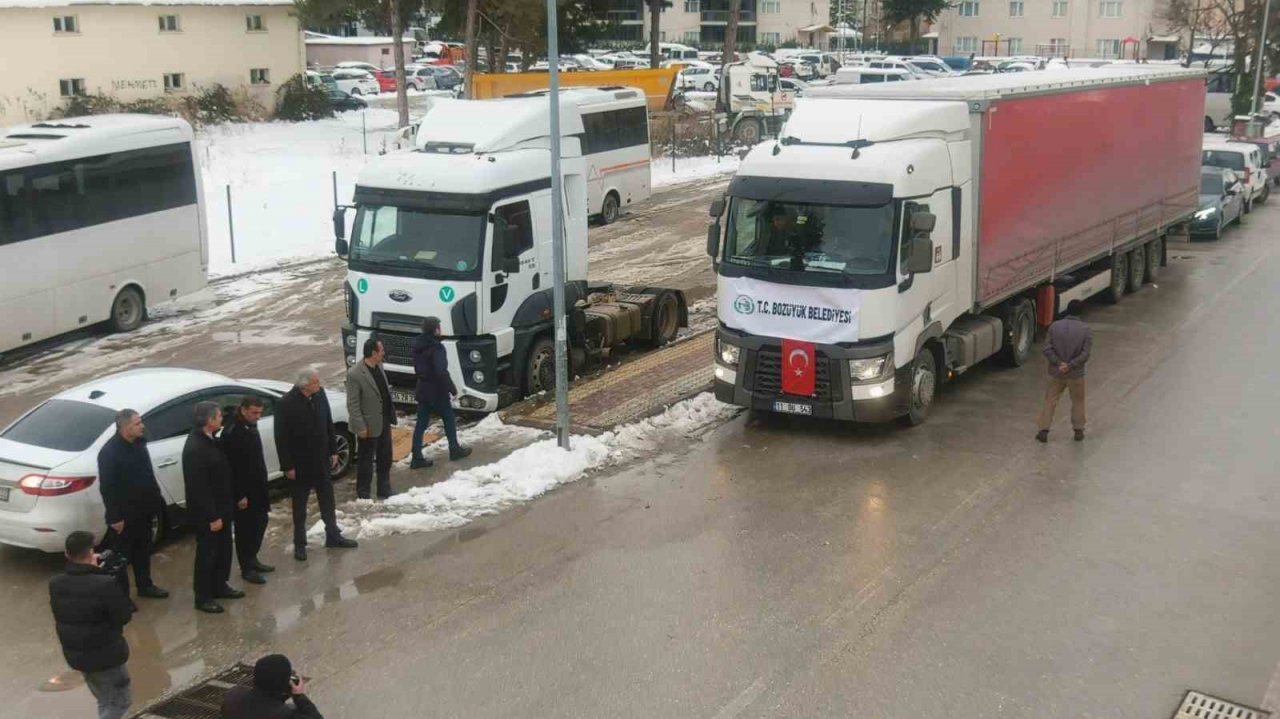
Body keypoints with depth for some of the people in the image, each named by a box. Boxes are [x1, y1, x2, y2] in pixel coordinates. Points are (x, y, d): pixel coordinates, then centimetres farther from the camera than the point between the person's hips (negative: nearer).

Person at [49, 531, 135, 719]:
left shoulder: (55, 584, -6)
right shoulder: (105, 584, -26)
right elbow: (124, 616, -17)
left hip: (74, 654, 7)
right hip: (106, 654, -7)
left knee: (105, 701, 25)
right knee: (120, 701, 12)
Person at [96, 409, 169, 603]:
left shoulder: (139, 443, 3)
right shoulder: (109, 452, -21)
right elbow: (107, 488, -20)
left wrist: (155, 500, 12)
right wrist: (115, 517, -19)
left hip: (143, 510, 8)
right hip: (124, 514, -8)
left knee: (143, 550, 20)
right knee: (121, 555, 5)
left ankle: (145, 586, 35)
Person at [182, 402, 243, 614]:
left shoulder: (209, 439, 4)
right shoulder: (195, 448, -27)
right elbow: (198, 487, -26)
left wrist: (221, 511, 16)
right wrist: (212, 516, -22)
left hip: (220, 507, 9)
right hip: (207, 512, -9)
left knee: (223, 548, 20)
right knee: (207, 552, 4)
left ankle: (219, 586, 35)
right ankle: (203, 597, 17)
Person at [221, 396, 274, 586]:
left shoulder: (250, 427, 7)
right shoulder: (232, 433, -21)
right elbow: (231, 467, -22)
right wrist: (240, 495, -21)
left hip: (257, 487, 9)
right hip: (243, 491, -9)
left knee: (260, 523, 17)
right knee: (245, 528, 2)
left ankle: (252, 560, 32)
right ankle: (247, 568, 13)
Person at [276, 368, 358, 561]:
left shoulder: (320, 395, -5)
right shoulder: (286, 404, -21)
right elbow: (281, 438, -16)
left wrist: (333, 451, 8)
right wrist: (287, 466, -15)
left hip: (321, 460, 5)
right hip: (300, 463, -5)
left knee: (327, 500, 17)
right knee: (300, 506, 10)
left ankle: (333, 536, 32)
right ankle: (299, 544, 22)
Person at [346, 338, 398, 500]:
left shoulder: (378, 366, 1)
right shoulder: (354, 374, -23)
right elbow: (352, 404, -20)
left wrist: (391, 415, 12)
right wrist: (360, 427, -19)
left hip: (384, 421, 8)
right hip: (369, 425, -8)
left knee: (385, 458, 18)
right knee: (366, 461, 8)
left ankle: (384, 489, 32)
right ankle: (363, 494, 22)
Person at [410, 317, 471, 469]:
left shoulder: (418, 345, 4)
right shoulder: (436, 348, -22)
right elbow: (441, 372, -26)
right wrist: (452, 388, -18)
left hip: (423, 390, 7)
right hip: (437, 391, -7)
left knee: (421, 424, 7)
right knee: (449, 420, 13)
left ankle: (417, 458, 6)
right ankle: (455, 450, 25)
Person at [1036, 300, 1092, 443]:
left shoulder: (1054, 326, -7)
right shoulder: (1085, 329, -10)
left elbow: (1047, 349, -10)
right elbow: (1085, 354, -15)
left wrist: (1059, 363, -11)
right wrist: (1070, 366, -14)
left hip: (1056, 372, 1)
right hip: (1076, 373, -1)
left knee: (1050, 400, 11)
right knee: (1078, 402, 16)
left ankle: (1044, 430, 8)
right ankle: (1079, 431, 23)